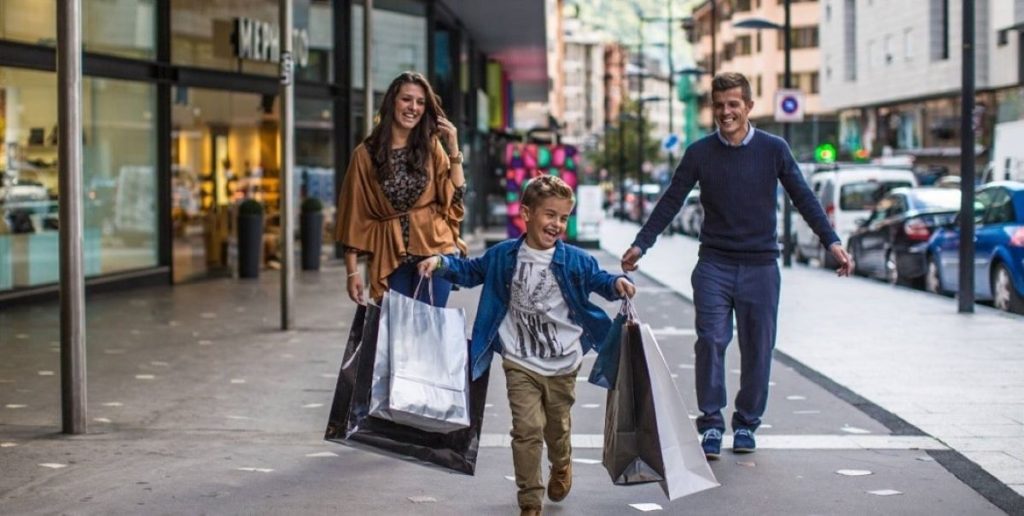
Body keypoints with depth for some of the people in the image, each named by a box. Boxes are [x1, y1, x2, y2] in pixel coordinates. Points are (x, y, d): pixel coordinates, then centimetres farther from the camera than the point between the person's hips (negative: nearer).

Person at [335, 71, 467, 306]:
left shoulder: (431, 147, 8)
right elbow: (355, 215, 2)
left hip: (433, 249, 1)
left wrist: (453, 149, -4)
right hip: (390, 257, -1)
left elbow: (455, 196, 3)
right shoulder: (366, 154, 2)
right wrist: (353, 271, -2)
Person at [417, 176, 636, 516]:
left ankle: (561, 465, 52)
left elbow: (598, 280, 1)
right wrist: (441, 264, -2)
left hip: (563, 364, 1)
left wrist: (617, 284, -22)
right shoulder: (503, 256, -3)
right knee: (527, 428, -10)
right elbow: (471, 271, 12)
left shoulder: (574, 260, -6)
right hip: (520, 364, -1)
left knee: (557, 427, 17)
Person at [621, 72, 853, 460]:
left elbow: (804, 199, 3)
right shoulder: (700, 153, 2)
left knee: (757, 348, 4)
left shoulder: (773, 149, 1)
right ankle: (710, 424, -3)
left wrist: (832, 243, -6)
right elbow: (670, 202, 6)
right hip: (714, 265, 0)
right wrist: (640, 245, 0)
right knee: (710, 341, -11)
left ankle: (746, 424, 18)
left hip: (760, 266, 0)